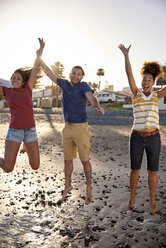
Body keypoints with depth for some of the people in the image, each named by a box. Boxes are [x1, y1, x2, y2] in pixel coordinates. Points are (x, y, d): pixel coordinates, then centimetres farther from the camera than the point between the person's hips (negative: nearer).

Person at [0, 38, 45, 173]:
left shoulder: (28, 89, 7)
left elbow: (35, 68, 0)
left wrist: (40, 51, -8)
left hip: (30, 130, 2)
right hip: (14, 131, -1)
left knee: (35, 166, 7)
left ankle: (26, 146, 38)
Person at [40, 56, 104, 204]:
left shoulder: (84, 86, -8)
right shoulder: (65, 84, 8)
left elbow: (91, 97, -28)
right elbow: (50, 74, 19)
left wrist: (98, 107, -50)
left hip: (81, 128, -5)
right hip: (67, 128, 5)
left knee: (85, 160, 4)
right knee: (68, 160, 12)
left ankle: (89, 187, 26)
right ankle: (68, 186, 31)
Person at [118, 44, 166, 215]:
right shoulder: (136, 93, 5)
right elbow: (129, 74, -6)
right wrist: (126, 55, -14)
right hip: (137, 138, -1)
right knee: (135, 170, 9)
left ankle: (152, 201, 25)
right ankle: (132, 197, 31)